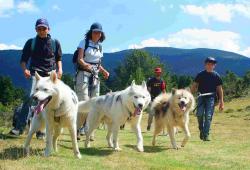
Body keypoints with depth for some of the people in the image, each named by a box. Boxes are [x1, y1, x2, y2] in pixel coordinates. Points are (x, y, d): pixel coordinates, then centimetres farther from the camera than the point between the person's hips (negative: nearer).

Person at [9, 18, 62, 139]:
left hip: (50, 75, 2)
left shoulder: (55, 43, 12)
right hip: (35, 73, -2)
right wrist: (25, 69, -9)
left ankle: (40, 130, 9)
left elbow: (58, 58, 21)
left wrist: (60, 68, 2)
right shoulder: (31, 42, 9)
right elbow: (23, 59, 11)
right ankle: (20, 126, -28)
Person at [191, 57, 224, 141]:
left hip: (211, 97, -1)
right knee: (200, 114, -13)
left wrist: (221, 102, 5)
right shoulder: (200, 74, 8)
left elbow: (219, 89, 9)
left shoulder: (216, 76, 7)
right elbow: (194, 86, 10)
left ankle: (206, 135, -3)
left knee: (208, 116, -8)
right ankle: (201, 130, 12)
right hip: (201, 97, 1)